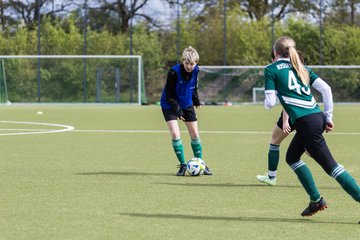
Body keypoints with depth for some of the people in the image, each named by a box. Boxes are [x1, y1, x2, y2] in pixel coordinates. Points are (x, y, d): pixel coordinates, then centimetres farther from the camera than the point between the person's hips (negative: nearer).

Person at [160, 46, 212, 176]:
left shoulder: (195, 71, -11)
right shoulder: (174, 72, -26)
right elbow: (169, 94, -20)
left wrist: (196, 101, 11)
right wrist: (177, 111, -21)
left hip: (187, 105, 5)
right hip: (170, 105, -5)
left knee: (195, 135, 6)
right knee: (175, 134, -17)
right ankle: (183, 165, -3)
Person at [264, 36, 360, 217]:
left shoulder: (271, 70, 2)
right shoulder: (301, 68, 18)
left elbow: (270, 102, -4)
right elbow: (325, 88, 9)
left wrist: (266, 102, 19)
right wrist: (329, 117, 14)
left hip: (306, 122, -7)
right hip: (318, 116, 7)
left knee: (331, 166, -5)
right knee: (292, 157, 23)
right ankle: (316, 200, 18)